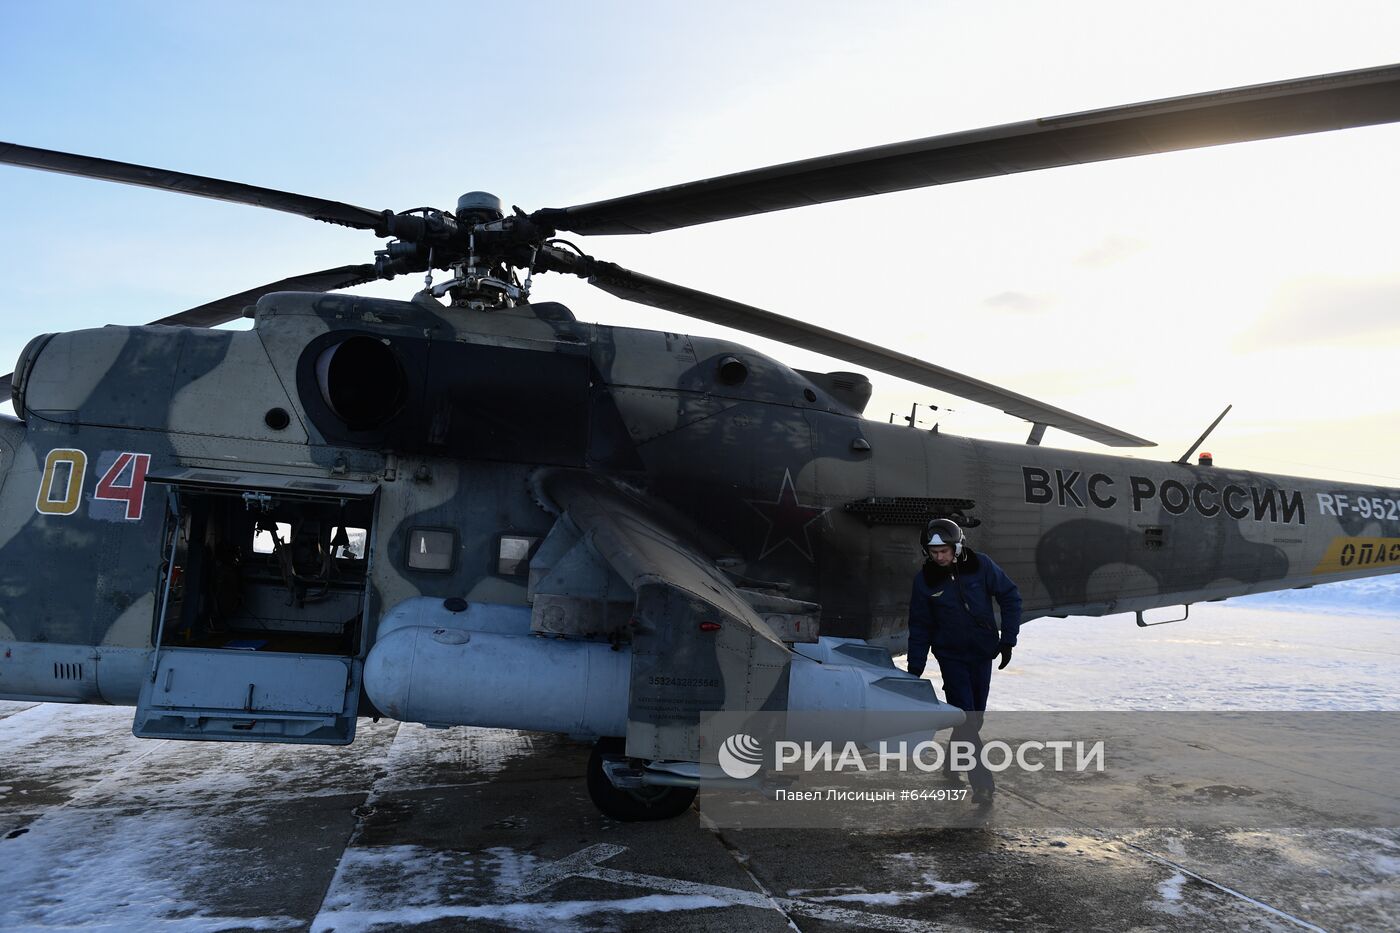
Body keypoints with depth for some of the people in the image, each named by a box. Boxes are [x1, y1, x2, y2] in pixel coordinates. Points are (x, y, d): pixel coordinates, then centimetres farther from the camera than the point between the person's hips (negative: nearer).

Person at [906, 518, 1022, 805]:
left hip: (983, 652, 2)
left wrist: (1008, 639, -4)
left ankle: (955, 759, 34)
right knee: (965, 716, -10)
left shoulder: (981, 566, -11)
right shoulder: (924, 580, -9)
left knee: (975, 714, 11)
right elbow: (919, 627, -2)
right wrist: (914, 669, -2)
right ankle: (982, 782, -5)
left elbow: (1010, 596, 0)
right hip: (951, 655, -1)